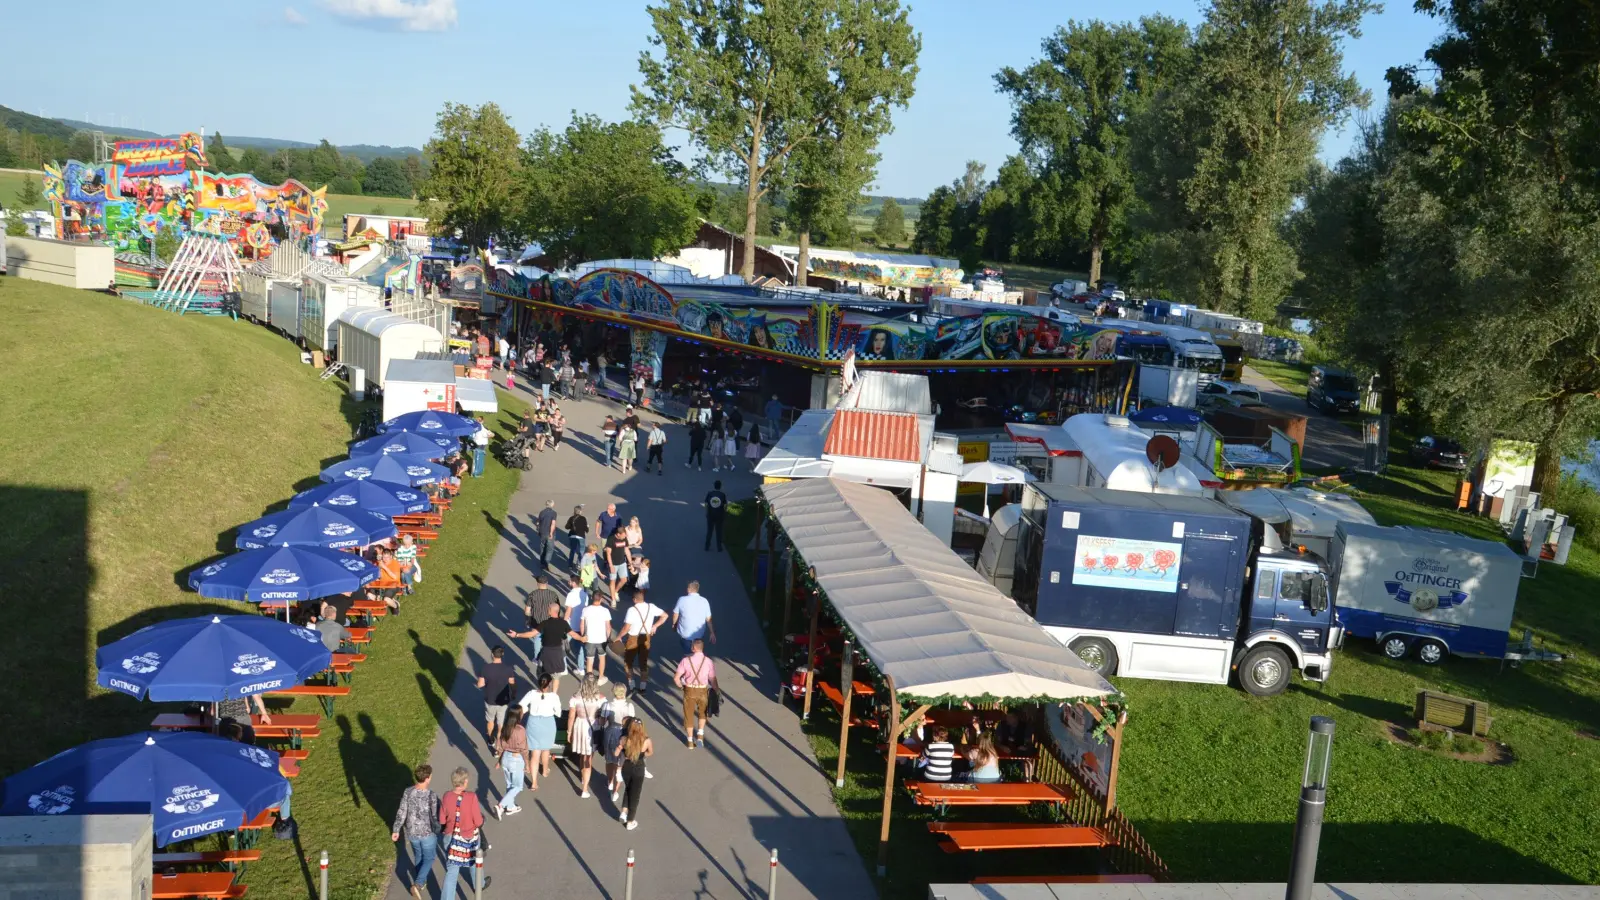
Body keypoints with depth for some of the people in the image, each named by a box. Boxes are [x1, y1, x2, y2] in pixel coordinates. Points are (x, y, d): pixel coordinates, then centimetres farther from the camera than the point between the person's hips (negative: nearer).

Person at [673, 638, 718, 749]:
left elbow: (676, 678, -13)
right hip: (702, 691, 1)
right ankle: (700, 735, 16)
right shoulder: (708, 661, -12)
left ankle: (690, 741, 26)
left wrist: (681, 686, 7)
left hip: (689, 690, -1)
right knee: (702, 713, 28)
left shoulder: (686, 660, -14)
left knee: (689, 715, 17)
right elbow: (713, 680, -9)